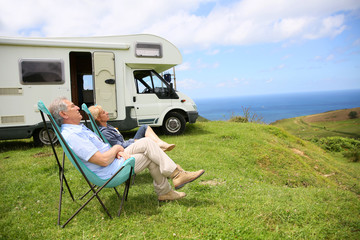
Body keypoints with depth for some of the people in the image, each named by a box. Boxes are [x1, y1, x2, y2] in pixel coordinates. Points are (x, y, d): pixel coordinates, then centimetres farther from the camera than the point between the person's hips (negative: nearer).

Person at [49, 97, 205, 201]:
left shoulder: (79, 128, 11)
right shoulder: (71, 136, -24)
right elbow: (104, 160, -28)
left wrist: (120, 152, -3)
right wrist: (117, 148, -9)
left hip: (114, 160, 10)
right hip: (111, 171, -10)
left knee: (146, 143, 2)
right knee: (150, 156, -10)